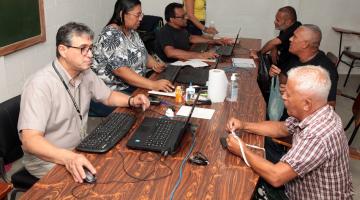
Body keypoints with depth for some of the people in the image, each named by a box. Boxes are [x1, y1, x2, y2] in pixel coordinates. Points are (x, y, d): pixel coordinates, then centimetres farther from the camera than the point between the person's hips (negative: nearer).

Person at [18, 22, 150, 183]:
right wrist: (68, 158, -49)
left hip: (81, 150, 8)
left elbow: (108, 96, 17)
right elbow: (30, 140, -33)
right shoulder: (41, 85, -26)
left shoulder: (85, 74, -1)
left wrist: (131, 101, -4)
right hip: (49, 161, -8)